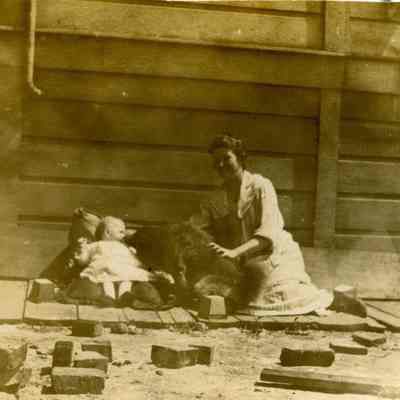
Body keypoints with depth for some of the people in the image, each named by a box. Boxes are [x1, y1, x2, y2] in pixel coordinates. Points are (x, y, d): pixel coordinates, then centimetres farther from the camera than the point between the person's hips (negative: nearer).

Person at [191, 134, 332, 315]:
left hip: (273, 258, -5)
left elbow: (268, 233, -17)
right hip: (243, 269, 5)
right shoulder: (216, 200, 10)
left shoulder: (260, 186, -6)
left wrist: (234, 252, -31)